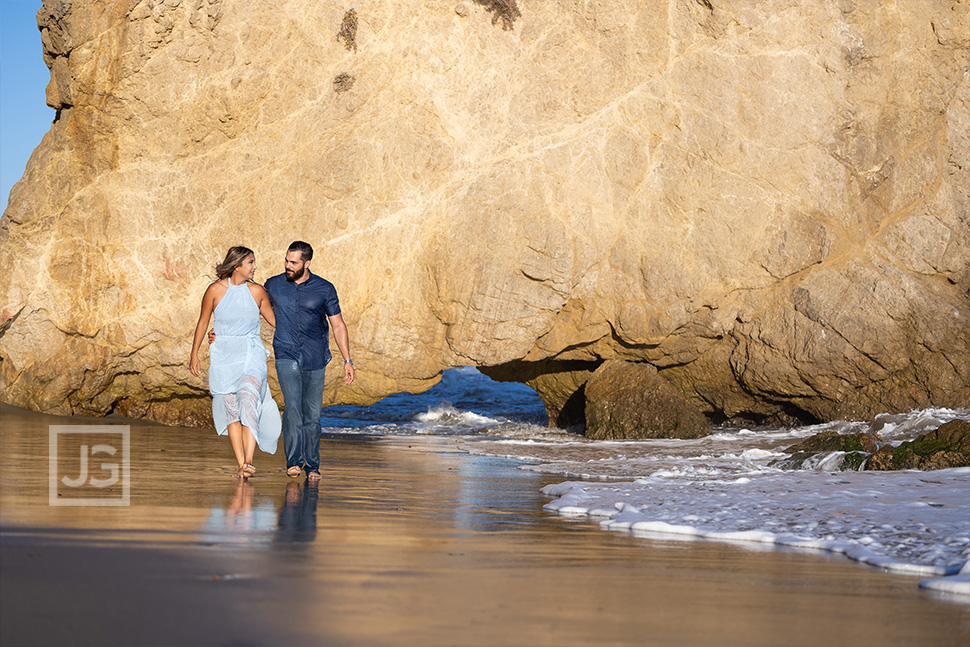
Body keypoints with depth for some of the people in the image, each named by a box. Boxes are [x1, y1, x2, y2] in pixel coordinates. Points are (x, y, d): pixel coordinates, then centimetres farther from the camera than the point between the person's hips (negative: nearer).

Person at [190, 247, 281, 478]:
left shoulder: (257, 291, 1)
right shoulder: (216, 290, -4)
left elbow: (274, 320, 14)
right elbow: (203, 322, 7)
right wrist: (194, 354, 9)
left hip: (252, 355, 0)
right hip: (223, 357, 0)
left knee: (248, 402, -20)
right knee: (232, 408, -2)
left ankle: (248, 461, -27)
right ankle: (241, 465, 2)